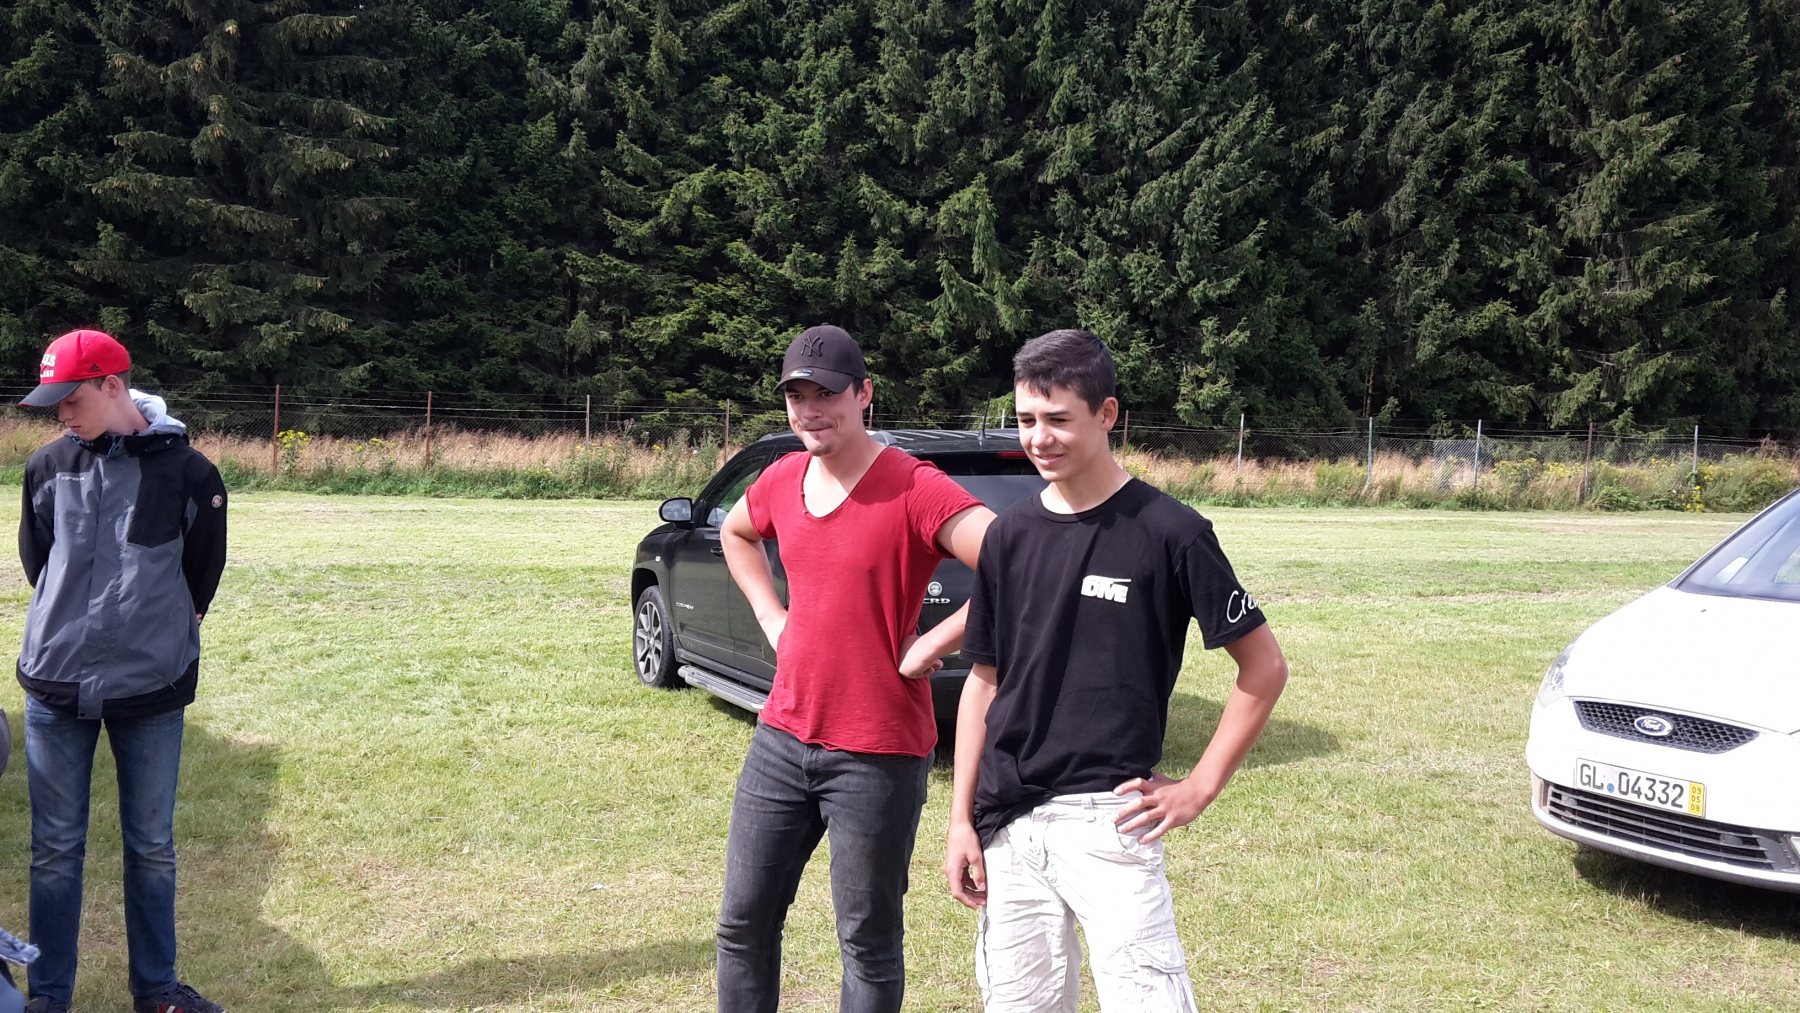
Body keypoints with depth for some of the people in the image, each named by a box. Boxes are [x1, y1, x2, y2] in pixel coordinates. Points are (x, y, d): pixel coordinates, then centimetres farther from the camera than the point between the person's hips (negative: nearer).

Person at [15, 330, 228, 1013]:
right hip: (56, 687, 2)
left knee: (151, 846, 9)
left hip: (152, 689, -2)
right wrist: (69, 626, 12)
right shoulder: (48, 467, 2)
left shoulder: (187, 470, -6)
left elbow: (202, 570, 5)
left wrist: (166, 633, 8)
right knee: (55, 848, 8)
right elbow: (35, 558, 16)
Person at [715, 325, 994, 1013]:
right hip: (783, 739, 6)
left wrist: (928, 646, -21)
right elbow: (735, 533, 28)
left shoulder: (915, 490, -16)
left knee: (869, 944, 8)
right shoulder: (782, 480, 5)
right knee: (743, 925, 14)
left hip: (877, 755, -6)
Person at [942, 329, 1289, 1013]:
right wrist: (961, 819, 8)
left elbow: (1264, 667, -2)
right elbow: (984, 680, 12)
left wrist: (1201, 787, -7)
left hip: (1107, 819, -5)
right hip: (1007, 822, 5)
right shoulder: (1010, 535, 7)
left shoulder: (1168, 532, -7)